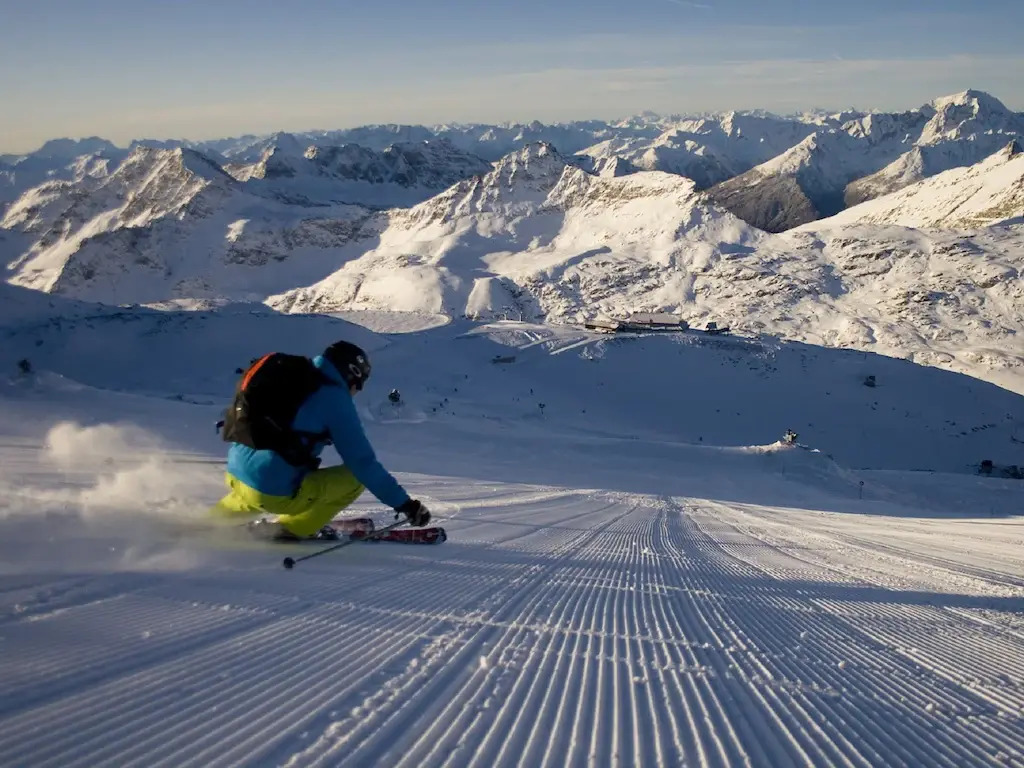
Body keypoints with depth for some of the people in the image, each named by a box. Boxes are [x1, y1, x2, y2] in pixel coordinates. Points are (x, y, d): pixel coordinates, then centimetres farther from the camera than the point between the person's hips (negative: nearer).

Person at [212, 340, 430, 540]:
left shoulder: (289, 377, 13)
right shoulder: (334, 396, -9)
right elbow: (363, 461, -12)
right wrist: (404, 503, -8)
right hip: (276, 493, -8)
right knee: (356, 476, 2)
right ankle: (293, 528, 4)